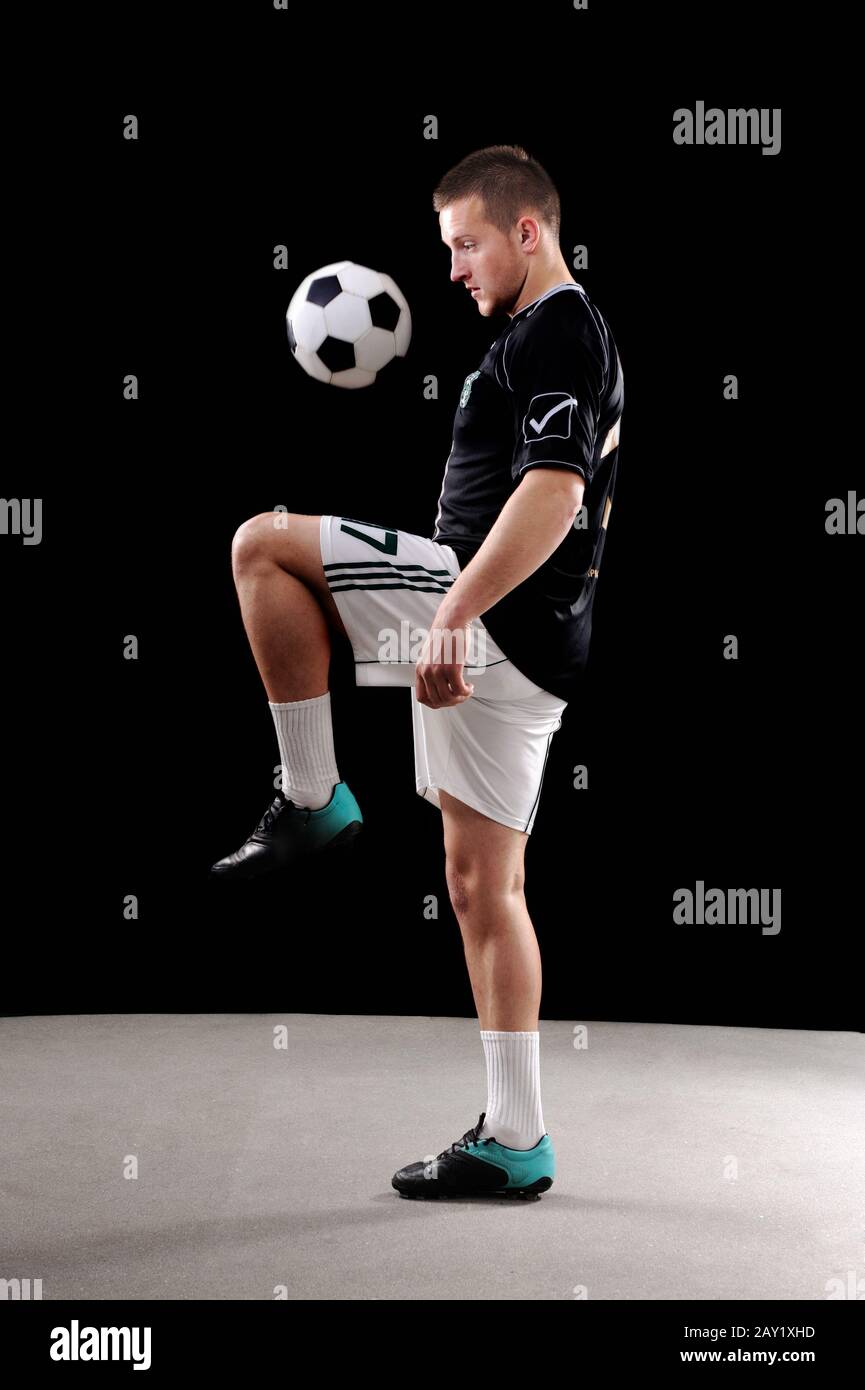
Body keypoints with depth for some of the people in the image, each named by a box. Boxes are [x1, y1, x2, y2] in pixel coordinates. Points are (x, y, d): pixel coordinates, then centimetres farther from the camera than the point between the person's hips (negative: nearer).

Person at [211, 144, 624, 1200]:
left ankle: (313, 799, -4)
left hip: (492, 614, -10)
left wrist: (453, 614, -26)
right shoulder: (567, 336, 24)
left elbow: (552, 495, -22)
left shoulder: (556, 330, -8)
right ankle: (514, 1142, 13)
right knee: (484, 888, 10)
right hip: (525, 651, 10)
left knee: (264, 543, -8)